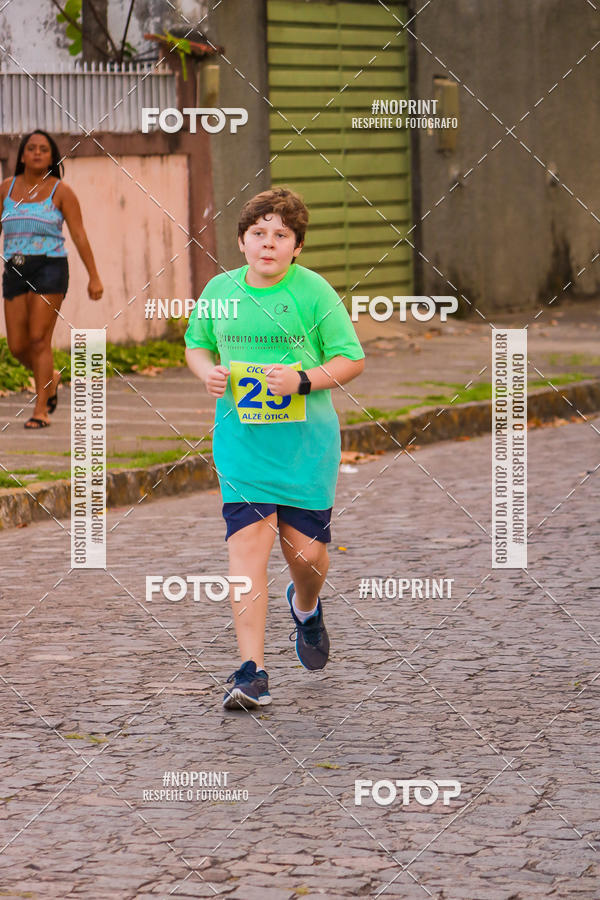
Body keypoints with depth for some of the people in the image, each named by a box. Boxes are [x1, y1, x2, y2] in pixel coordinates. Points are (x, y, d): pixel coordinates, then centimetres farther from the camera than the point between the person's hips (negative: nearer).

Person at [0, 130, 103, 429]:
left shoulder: (61, 191, -3)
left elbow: (80, 236, -4)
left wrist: (94, 277, -7)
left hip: (50, 270, -4)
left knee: (39, 340, -13)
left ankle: (41, 411, -6)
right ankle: (50, 378, 33)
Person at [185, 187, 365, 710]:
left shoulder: (313, 292, -6)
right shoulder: (221, 290, 3)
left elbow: (352, 360, -3)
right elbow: (196, 345, 19)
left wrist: (302, 380, -19)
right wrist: (209, 372, -3)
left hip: (306, 440, -1)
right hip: (241, 439, 1)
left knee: (306, 551, 3)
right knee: (248, 541, -12)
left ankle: (306, 607, 42)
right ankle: (252, 672, -12)